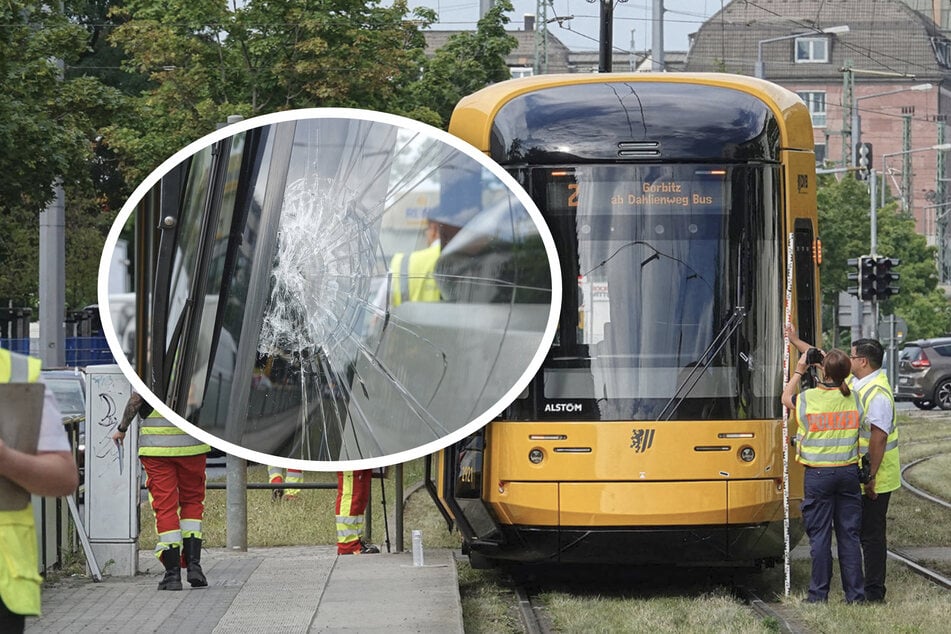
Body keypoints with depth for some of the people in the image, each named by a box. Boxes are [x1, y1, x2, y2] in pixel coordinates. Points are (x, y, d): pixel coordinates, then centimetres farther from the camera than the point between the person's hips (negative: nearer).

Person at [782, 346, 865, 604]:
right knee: (849, 535, 8)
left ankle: (818, 594, 5)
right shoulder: (853, 398, -4)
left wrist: (799, 371, 24)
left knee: (819, 535, 4)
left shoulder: (808, 398, -10)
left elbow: (786, 398, 11)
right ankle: (855, 594, 9)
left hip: (818, 474, -2)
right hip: (848, 472, 2)